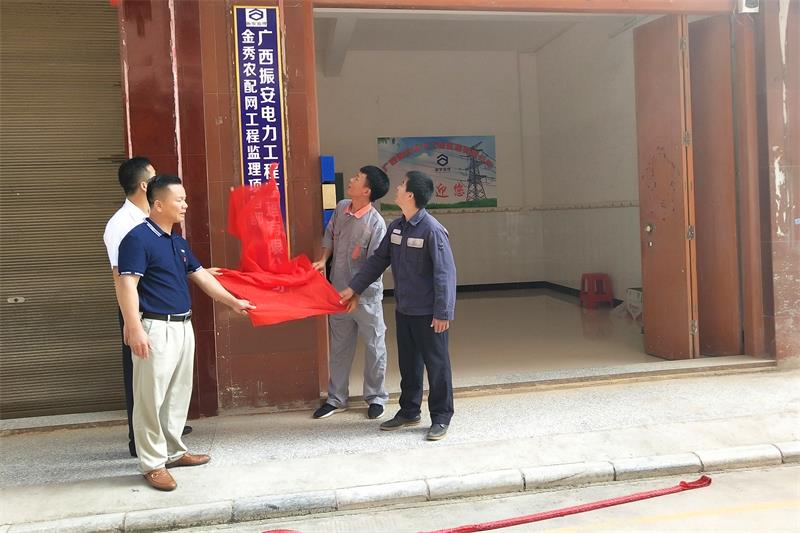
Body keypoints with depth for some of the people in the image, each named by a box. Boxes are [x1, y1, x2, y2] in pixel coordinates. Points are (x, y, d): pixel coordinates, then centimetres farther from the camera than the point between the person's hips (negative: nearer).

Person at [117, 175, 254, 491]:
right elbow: (127, 286, -19)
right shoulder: (138, 238, -12)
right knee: (151, 397, -1)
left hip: (183, 327, 9)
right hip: (155, 329, -9)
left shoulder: (178, 242, 14)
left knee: (179, 394, 16)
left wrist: (233, 302, 21)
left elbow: (200, 276, 21)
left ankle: (173, 451, 29)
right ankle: (152, 463, 9)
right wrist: (134, 329, -26)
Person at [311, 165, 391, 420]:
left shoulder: (376, 223, -20)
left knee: (374, 347, 10)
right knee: (339, 347, 16)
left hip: (366, 295, -6)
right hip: (339, 292, 6)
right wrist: (323, 260, 0)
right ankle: (336, 398, 30)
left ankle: (376, 398, 27)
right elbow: (329, 235, 15)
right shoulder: (341, 208, -1)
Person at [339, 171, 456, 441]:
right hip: (404, 310, 7)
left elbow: (445, 273, -19)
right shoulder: (396, 227, 5)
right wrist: (354, 288, 9)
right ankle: (409, 412, 33)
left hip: (428, 314, -7)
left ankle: (441, 418, 19)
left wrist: (443, 313, -20)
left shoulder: (432, 230, -18)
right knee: (408, 364, 18)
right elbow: (378, 260, 11)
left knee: (436, 365, 6)